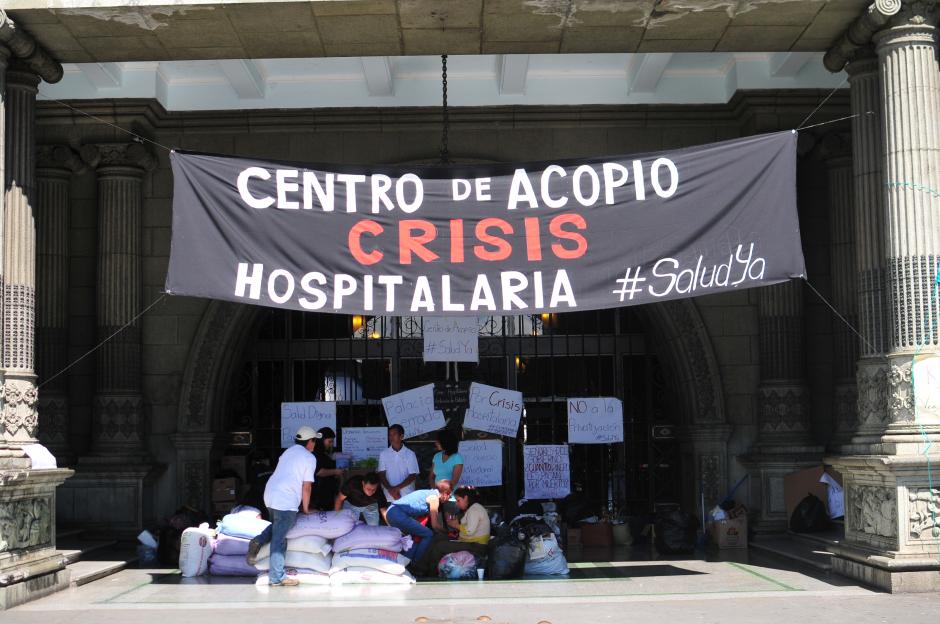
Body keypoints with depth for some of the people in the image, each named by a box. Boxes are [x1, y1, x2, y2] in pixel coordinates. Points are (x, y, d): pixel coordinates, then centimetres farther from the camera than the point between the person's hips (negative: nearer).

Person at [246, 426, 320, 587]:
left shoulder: (289, 452, 19)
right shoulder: (309, 458, -3)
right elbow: (306, 487, -4)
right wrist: (306, 508, 8)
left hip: (270, 495, 7)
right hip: (286, 501, -7)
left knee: (277, 526, 30)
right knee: (279, 539, -5)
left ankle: (258, 541, 5)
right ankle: (277, 578, -2)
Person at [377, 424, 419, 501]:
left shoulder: (410, 454, 3)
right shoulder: (384, 454, 8)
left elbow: (413, 476, -1)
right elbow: (381, 475, 3)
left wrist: (397, 488, -13)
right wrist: (391, 489, -13)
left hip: (407, 498, -1)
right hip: (388, 498, 1)